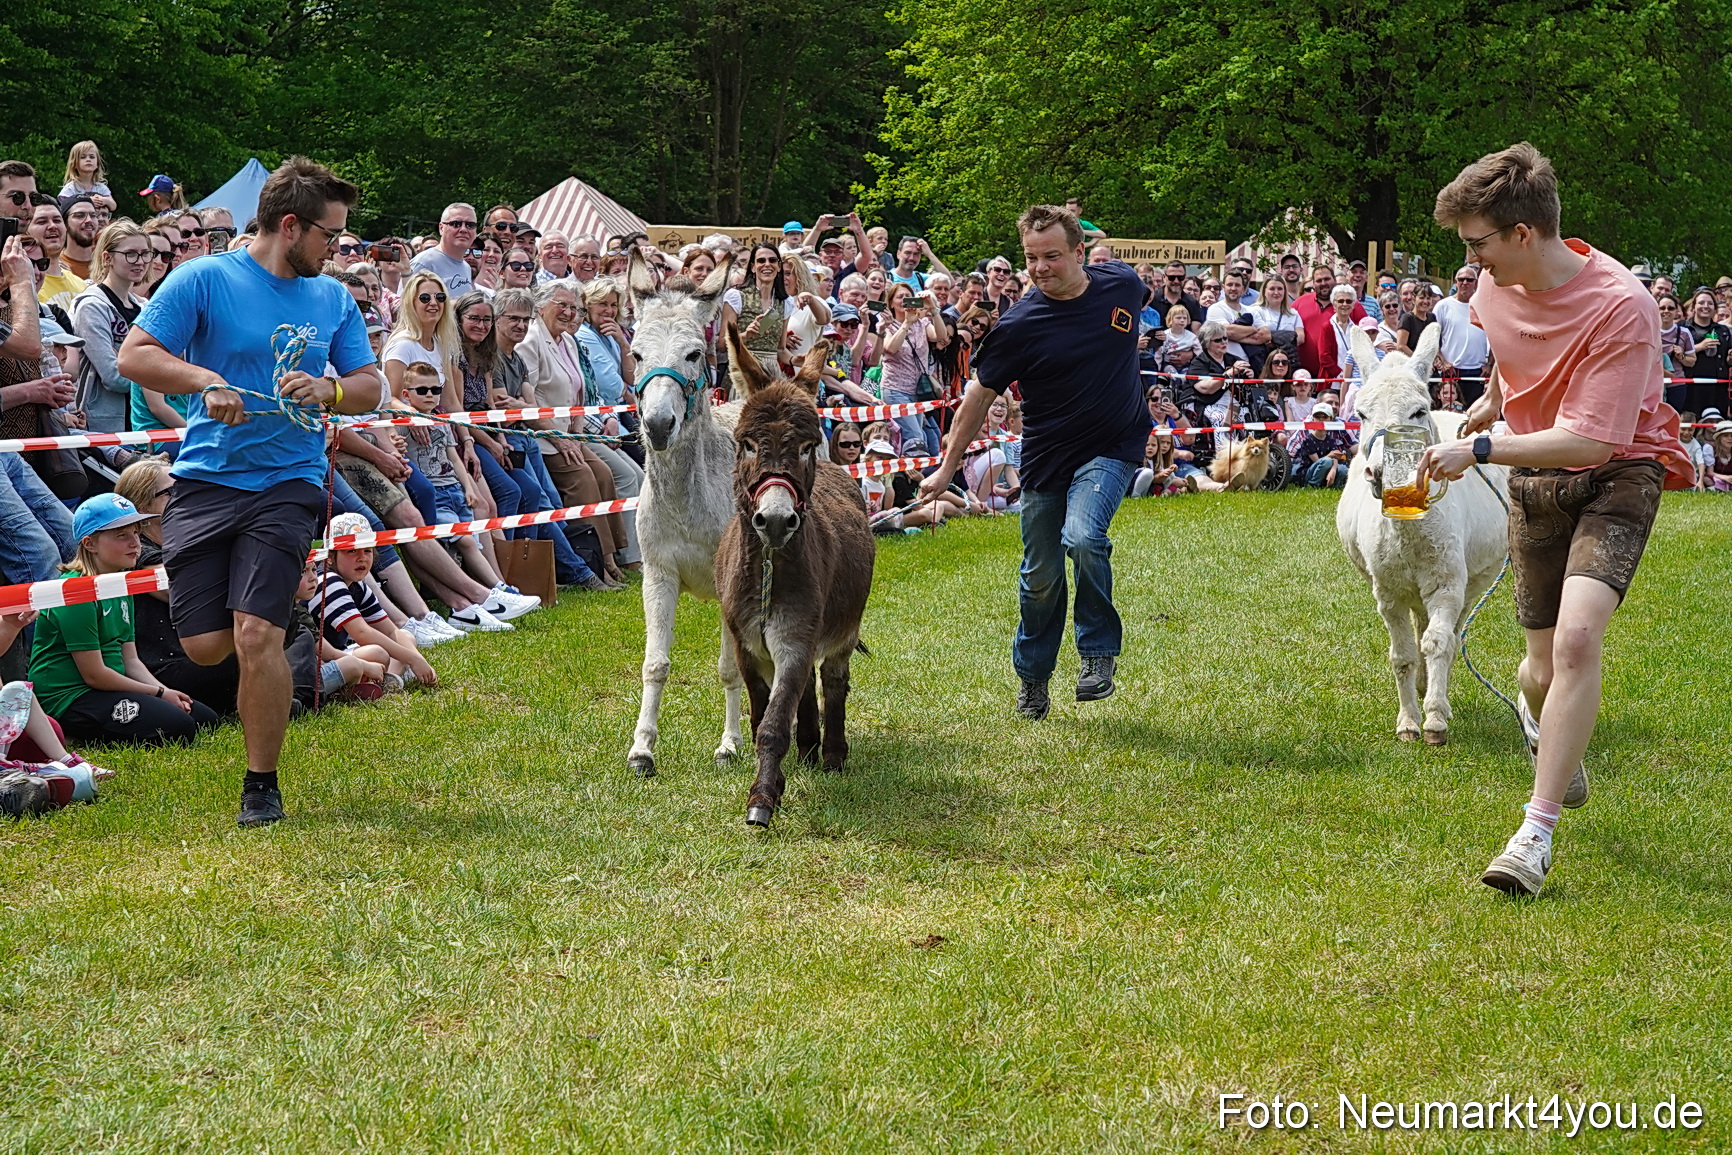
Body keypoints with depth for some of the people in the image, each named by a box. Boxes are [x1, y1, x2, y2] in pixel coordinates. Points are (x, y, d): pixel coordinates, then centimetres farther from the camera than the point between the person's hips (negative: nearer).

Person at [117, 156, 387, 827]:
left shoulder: (333, 299, 11)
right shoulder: (206, 280, -1)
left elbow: (370, 386, 14)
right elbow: (134, 355, -4)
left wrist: (329, 390, -8)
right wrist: (205, 380, -19)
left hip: (288, 483, 1)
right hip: (205, 478, -1)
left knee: (256, 634, -14)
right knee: (206, 645, -4)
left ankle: (262, 784, 1)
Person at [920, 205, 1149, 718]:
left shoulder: (1121, 284, -8)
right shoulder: (1020, 324, -15)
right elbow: (979, 394, -4)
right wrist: (948, 468, 0)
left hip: (1112, 449, 0)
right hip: (1045, 458, 0)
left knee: (1082, 537, -26)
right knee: (1040, 577, 7)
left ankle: (1099, 651, -6)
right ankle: (1032, 677, 30)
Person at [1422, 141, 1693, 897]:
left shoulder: (1620, 307, -28)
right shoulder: (1498, 284, -6)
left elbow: (1589, 441, -30)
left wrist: (1480, 449, -29)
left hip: (1616, 474, -6)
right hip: (1534, 478, 6)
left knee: (1576, 637, -27)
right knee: (1545, 668, 7)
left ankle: (1538, 832, -21)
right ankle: (1552, 739, 44)